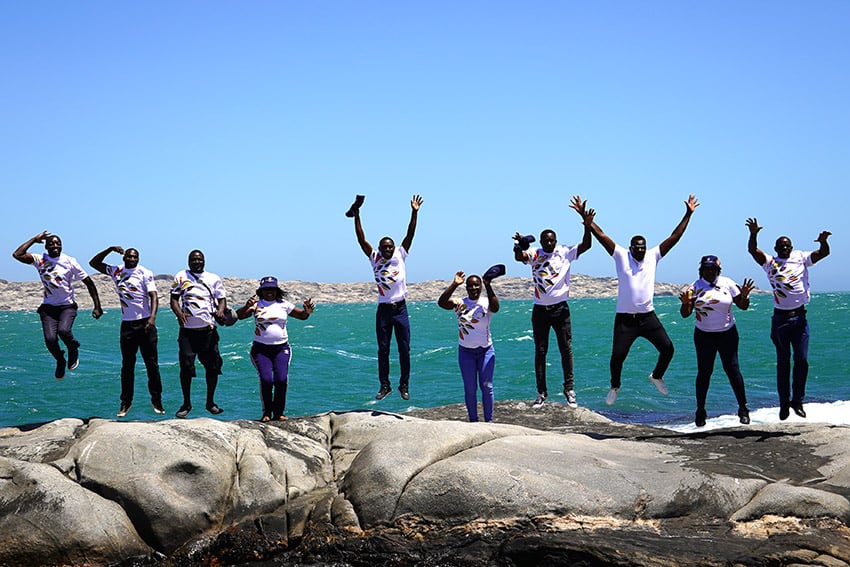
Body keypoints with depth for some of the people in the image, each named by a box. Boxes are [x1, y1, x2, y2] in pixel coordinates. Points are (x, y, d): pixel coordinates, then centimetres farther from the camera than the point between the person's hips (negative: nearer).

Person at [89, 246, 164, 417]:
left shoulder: (145, 273, -2)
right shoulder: (117, 271, 10)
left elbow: (153, 296, -10)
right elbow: (94, 263, 17)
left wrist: (152, 317, -24)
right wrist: (110, 249, 3)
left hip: (145, 323, -3)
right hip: (127, 324, 3)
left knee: (152, 363, 0)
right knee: (127, 365, 7)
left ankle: (156, 399, 7)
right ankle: (126, 401, 12)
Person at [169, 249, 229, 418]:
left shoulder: (214, 279, 12)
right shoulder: (181, 277, 9)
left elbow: (222, 298, 11)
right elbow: (174, 298, 6)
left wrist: (221, 310, -12)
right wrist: (179, 313, -14)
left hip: (209, 330, 1)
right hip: (188, 330, -1)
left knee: (213, 366, 2)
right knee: (186, 366, -6)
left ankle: (210, 402, 17)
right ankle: (186, 404, 7)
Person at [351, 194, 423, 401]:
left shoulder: (400, 255, 2)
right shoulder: (375, 258, 2)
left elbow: (410, 235, -5)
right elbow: (362, 240, -4)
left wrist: (414, 213, -15)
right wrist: (356, 217, -12)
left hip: (400, 308, 0)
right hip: (383, 310, 0)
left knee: (404, 350, 2)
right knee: (383, 350, 5)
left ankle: (404, 385, 12)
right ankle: (384, 385, 14)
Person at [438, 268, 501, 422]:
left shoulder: (486, 303, -4)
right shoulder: (460, 303, -3)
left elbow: (495, 307, -27)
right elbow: (441, 302, -19)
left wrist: (488, 286, -35)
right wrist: (454, 285, -28)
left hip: (486, 350, 0)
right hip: (466, 352, 0)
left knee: (486, 386, 2)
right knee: (470, 388, 4)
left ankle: (489, 419, 11)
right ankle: (473, 420, 13)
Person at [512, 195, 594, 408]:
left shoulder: (565, 253, 0)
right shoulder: (534, 254, 0)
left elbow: (586, 246, -12)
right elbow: (519, 257, -19)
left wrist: (587, 225, -28)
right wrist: (520, 246, -42)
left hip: (560, 308, -1)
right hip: (540, 309, 1)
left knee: (566, 349, 0)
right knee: (540, 351, 5)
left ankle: (569, 390, 6)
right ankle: (541, 392, 11)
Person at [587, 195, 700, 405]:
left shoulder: (653, 256, 5)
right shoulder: (621, 256, -1)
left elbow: (674, 238, 4)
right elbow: (601, 235, -5)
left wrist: (688, 214, 1)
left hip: (648, 316, 3)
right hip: (625, 318, -2)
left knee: (667, 348, -3)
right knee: (617, 356, -5)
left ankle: (656, 376, 26)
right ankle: (615, 387, 21)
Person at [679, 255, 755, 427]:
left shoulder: (728, 284, 1)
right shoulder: (695, 287, -1)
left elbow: (743, 306, 4)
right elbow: (685, 314, -1)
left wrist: (744, 296, -17)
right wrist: (685, 303, -21)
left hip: (727, 333, 0)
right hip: (704, 335, 0)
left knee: (732, 369, -4)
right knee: (704, 372, -1)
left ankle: (743, 409, 3)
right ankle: (700, 411, 8)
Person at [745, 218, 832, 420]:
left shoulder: (801, 258, 6)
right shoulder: (769, 262, 2)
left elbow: (823, 253, -1)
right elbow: (752, 250, -11)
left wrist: (823, 241, -24)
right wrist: (753, 234, -30)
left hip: (799, 317, 1)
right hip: (780, 318, -1)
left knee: (802, 360, -2)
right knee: (783, 362, 6)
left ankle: (797, 400, 11)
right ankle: (784, 403, 14)